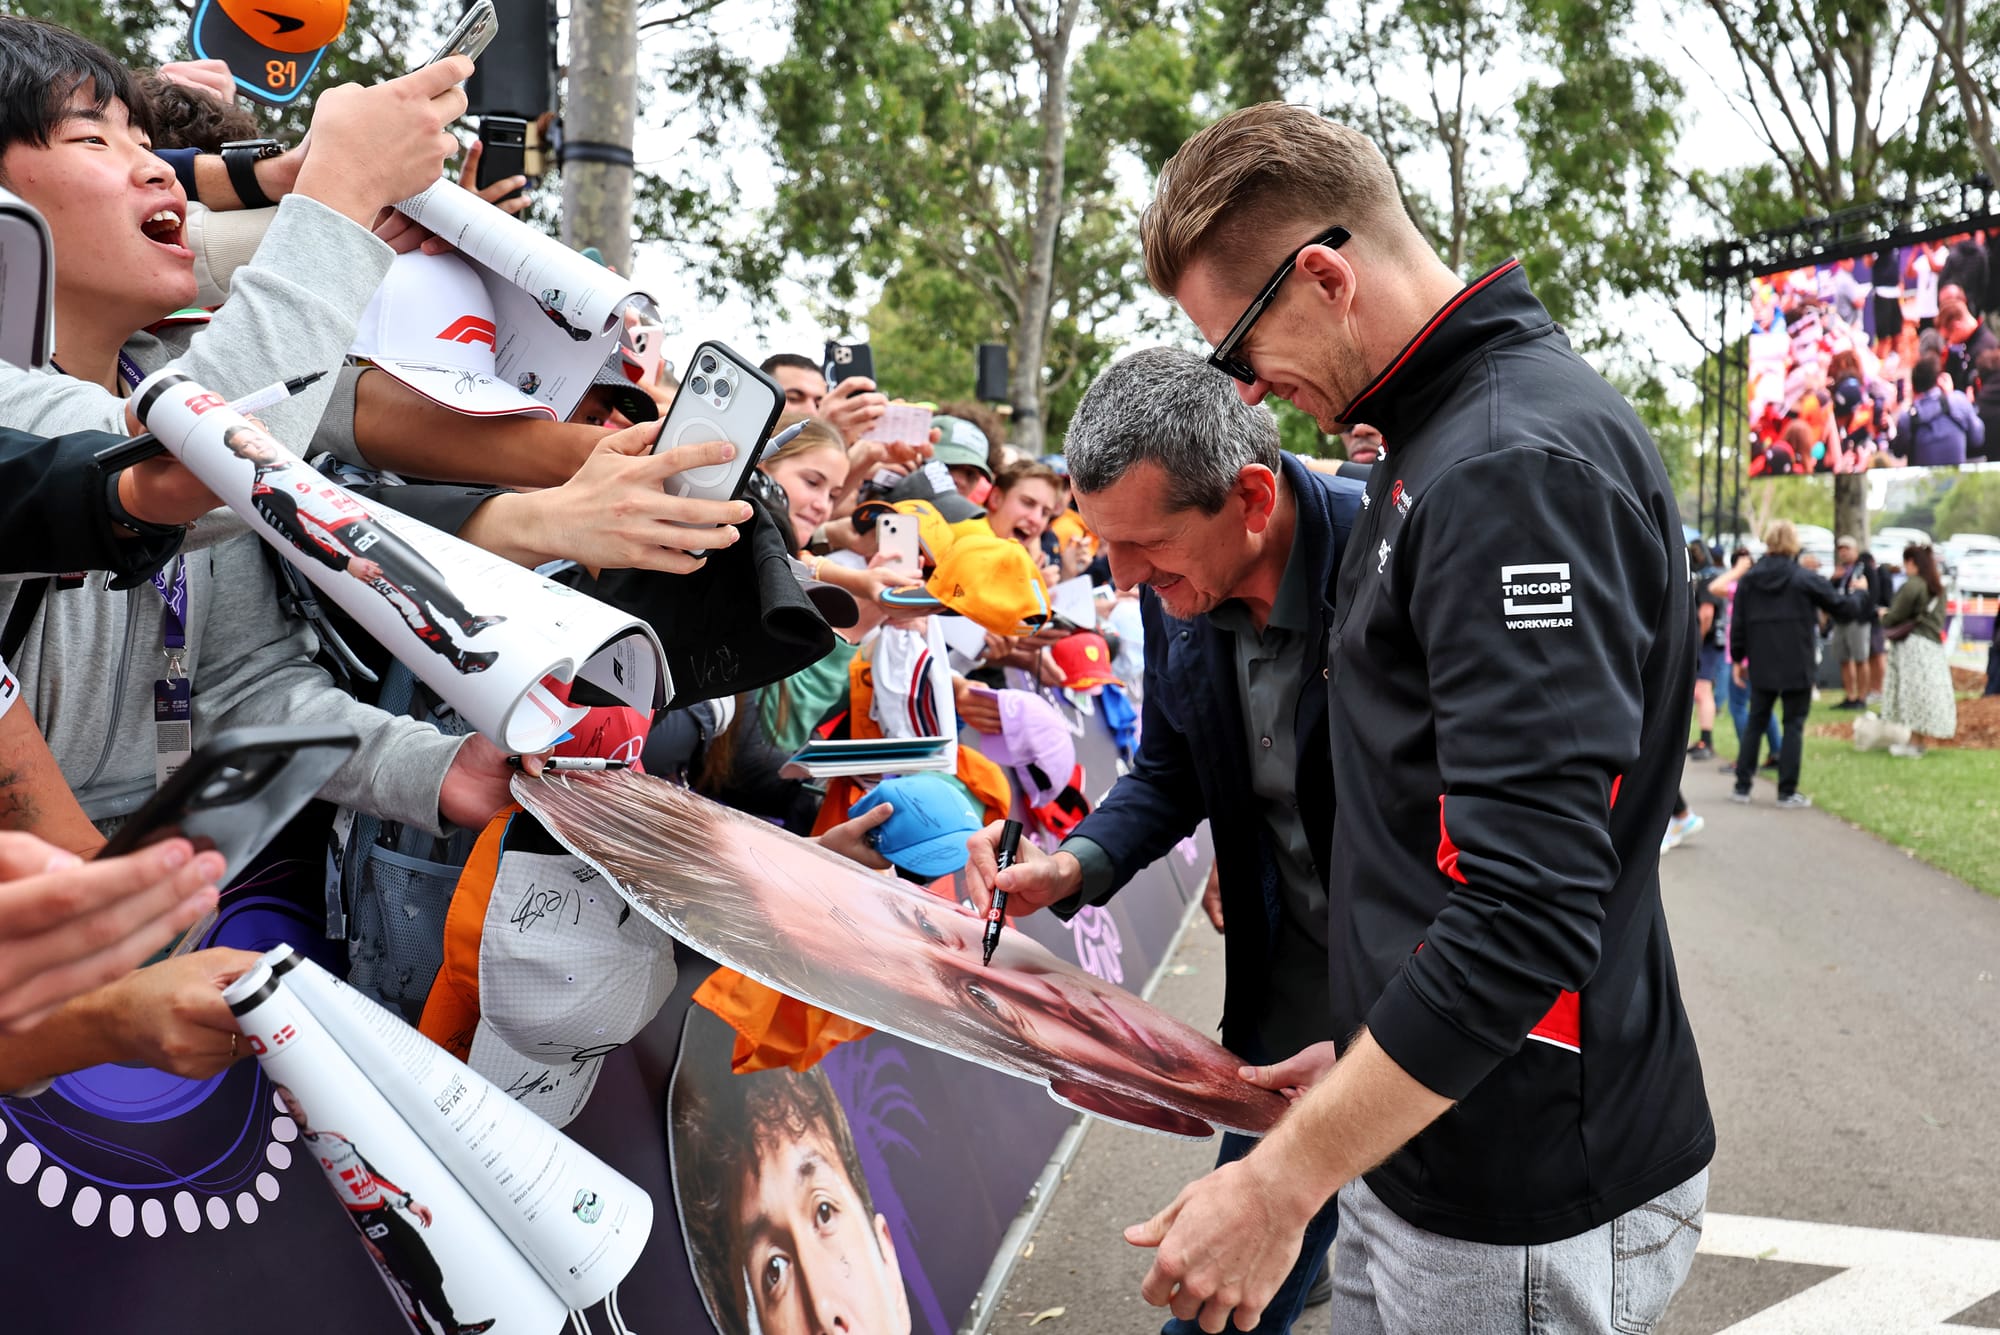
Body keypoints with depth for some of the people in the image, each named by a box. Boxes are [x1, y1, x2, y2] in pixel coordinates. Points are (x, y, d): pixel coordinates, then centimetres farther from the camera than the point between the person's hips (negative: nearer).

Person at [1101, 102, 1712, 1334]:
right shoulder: (1449, 435, 10)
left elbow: (1526, 915, -28)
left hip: (1526, 1207, -9)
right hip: (1424, 1140, 9)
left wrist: (1282, 1183, -22)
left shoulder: (1523, 465, -22)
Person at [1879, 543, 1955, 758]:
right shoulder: (1938, 587, 10)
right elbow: (1939, 617, 15)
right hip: (1934, 644, 8)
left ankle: (1914, 743, -3)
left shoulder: (1912, 586, -15)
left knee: (1912, 692, -4)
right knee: (1928, 691, 9)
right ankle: (1918, 741, 14)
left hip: (1913, 645, -8)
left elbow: (1896, 616, -10)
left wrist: (1884, 618, 11)